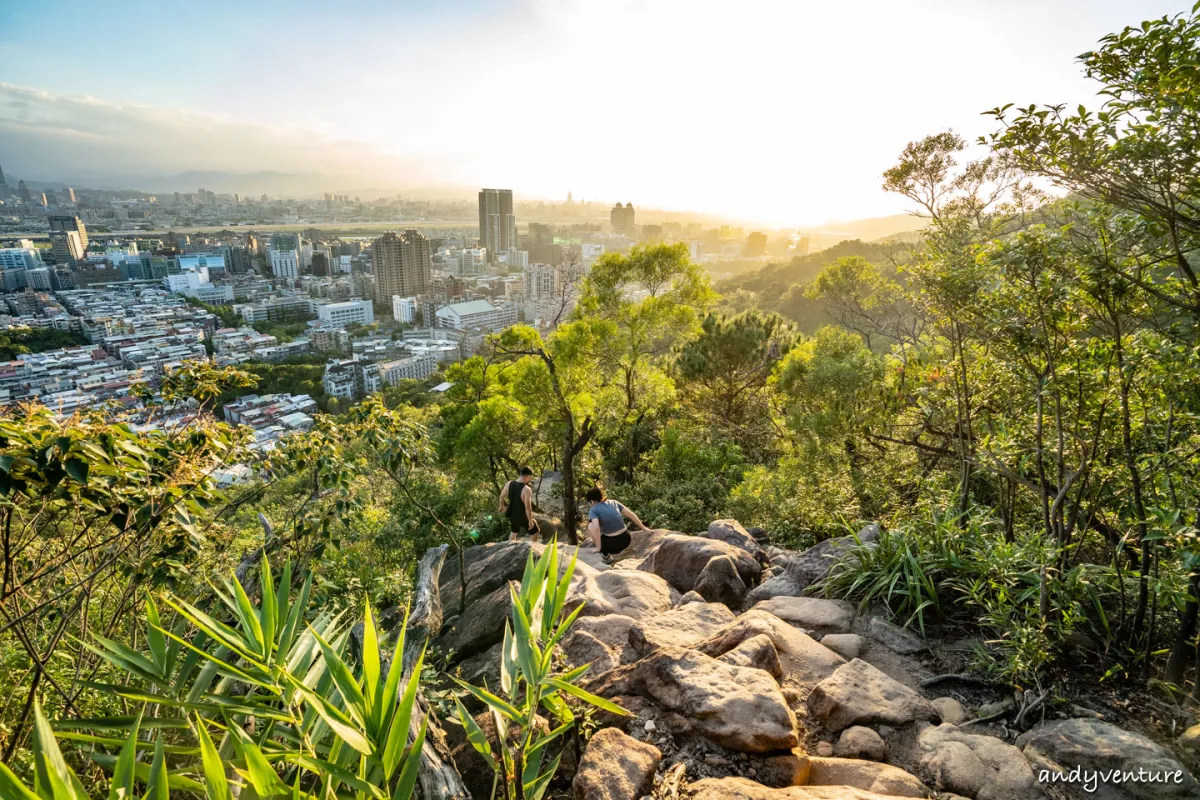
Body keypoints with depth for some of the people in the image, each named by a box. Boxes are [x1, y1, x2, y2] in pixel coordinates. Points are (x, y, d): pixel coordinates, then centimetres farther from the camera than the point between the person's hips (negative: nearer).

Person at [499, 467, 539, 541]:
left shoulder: (509, 484, -11)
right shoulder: (527, 489, -29)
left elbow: (502, 496, 4)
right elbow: (528, 507, -29)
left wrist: (502, 506, 23)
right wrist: (530, 521, -17)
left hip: (512, 515, 6)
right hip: (523, 517, -6)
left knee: (514, 531, 32)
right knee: (534, 531, 19)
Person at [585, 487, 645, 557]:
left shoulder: (593, 510, -7)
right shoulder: (613, 502, 8)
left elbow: (596, 528, -23)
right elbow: (630, 514, 11)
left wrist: (598, 548, -15)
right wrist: (643, 528, 20)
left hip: (612, 544, -6)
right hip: (626, 540, 6)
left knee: (590, 525, 13)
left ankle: (604, 552, 8)